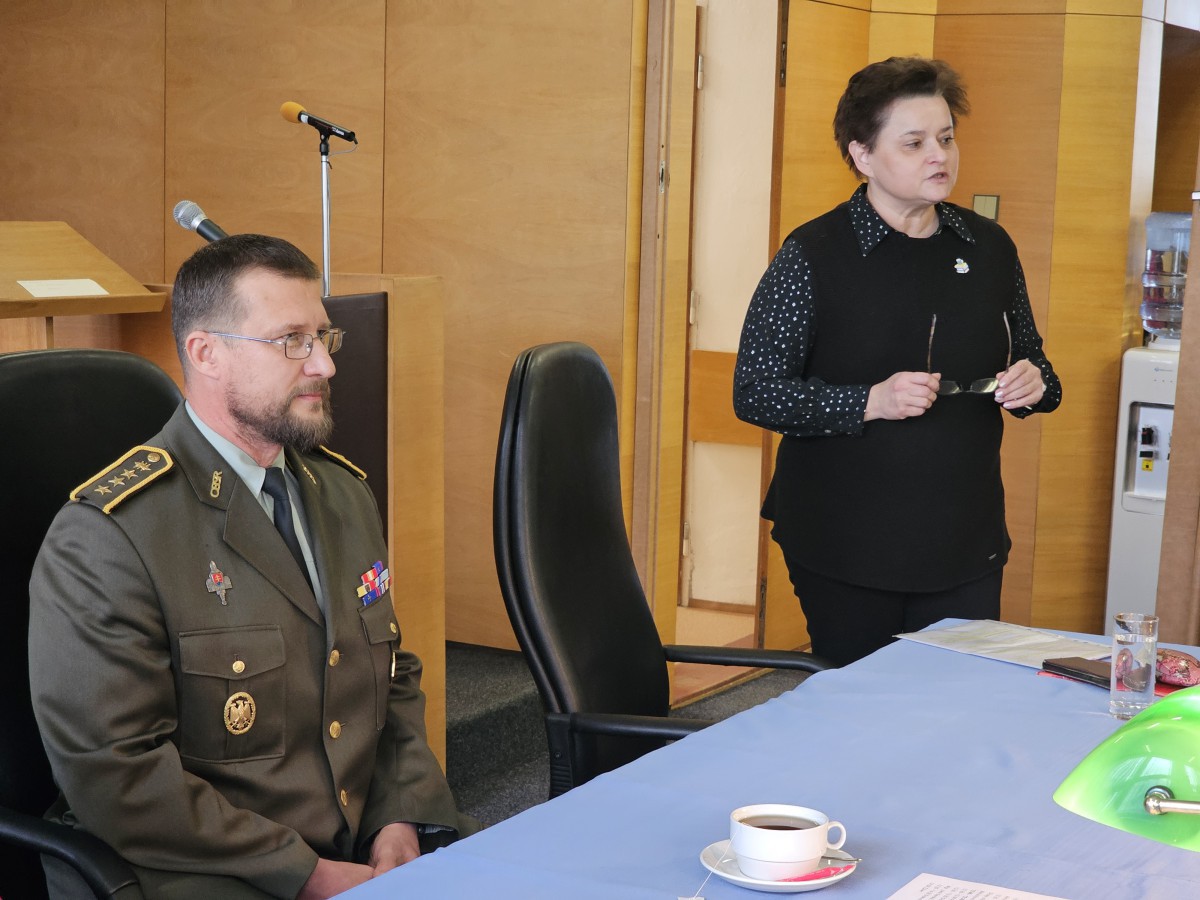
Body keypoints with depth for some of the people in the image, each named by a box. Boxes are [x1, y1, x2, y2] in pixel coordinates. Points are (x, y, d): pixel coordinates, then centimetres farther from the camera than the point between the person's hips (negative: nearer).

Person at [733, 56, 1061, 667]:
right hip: (846, 547, -4)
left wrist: (1032, 384, -4)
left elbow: (1032, 362, 21)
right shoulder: (813, 255, -7)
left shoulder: (989, 247, 8)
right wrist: (871, 402, -22)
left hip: (966, 546, 4)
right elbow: (755, 392, -10)